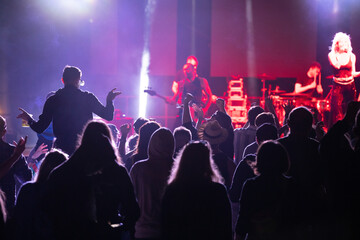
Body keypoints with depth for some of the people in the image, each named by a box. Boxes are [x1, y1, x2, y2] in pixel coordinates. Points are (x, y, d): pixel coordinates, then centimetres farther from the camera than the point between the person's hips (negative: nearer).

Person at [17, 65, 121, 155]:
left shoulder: (52, 100, 1)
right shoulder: (88, 98, -2)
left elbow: (40, 128, 2)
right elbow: (108, 115, 3)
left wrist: (29, 119, 23)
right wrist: (109, 101, 22)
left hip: (62, 149, 1)